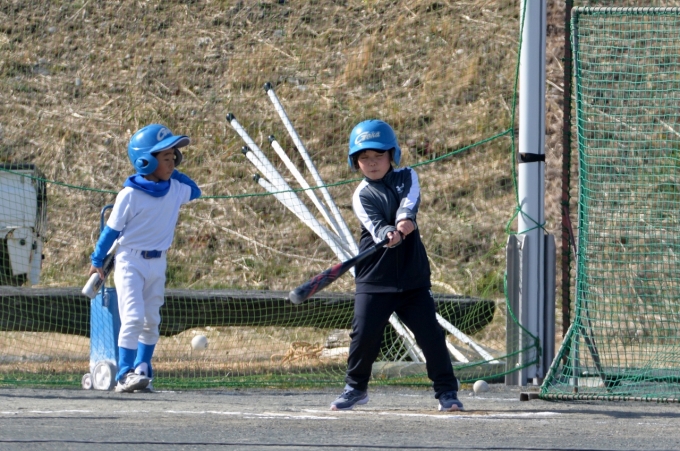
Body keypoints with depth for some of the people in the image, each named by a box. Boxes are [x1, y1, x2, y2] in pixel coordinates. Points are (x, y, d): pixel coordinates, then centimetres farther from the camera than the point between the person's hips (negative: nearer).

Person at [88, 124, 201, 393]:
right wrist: (97, 261, -1)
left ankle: (142, 371, 21)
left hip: (158, 263, 6)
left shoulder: (176, 189, -2)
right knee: (133, 318, -15)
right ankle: (125, 375, -15)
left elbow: (195, 191, 21)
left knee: (151, 321, 11)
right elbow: (112, 229, -8)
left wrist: (172, 173, 6)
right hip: (130, 262, -6)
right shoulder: (131, 195, -18)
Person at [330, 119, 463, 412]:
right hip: (374, 279, -1)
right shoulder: (362, 196, -1)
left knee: (430, 333, -3)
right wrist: (388, 235, -39)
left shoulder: (406, 177, 7)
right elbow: (375, 226, -17)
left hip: (413, 276, 1)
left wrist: (404, 219, -35)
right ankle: (356, 388, 17)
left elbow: (410, 200, -14)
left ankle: (447, 390, 6)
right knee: (364, 334, -3)